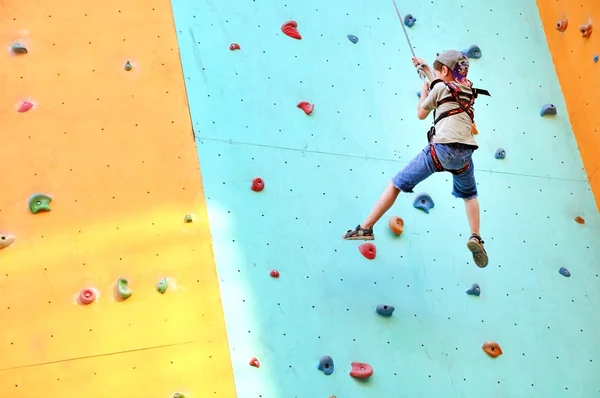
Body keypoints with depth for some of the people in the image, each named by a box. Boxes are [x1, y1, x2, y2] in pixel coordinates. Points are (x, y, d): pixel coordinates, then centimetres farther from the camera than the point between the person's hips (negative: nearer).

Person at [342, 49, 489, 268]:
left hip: (442, 148, -5)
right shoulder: (468, 89, 22)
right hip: (465, 152, 5)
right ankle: (476, 238, 13)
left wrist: (424, 92, 33)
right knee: (469, 195, 32)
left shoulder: (440, 88, 6)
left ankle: (366, 227, 4)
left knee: (396, 184, 6)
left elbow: (421, 114, 17)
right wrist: (426, 68, 52)